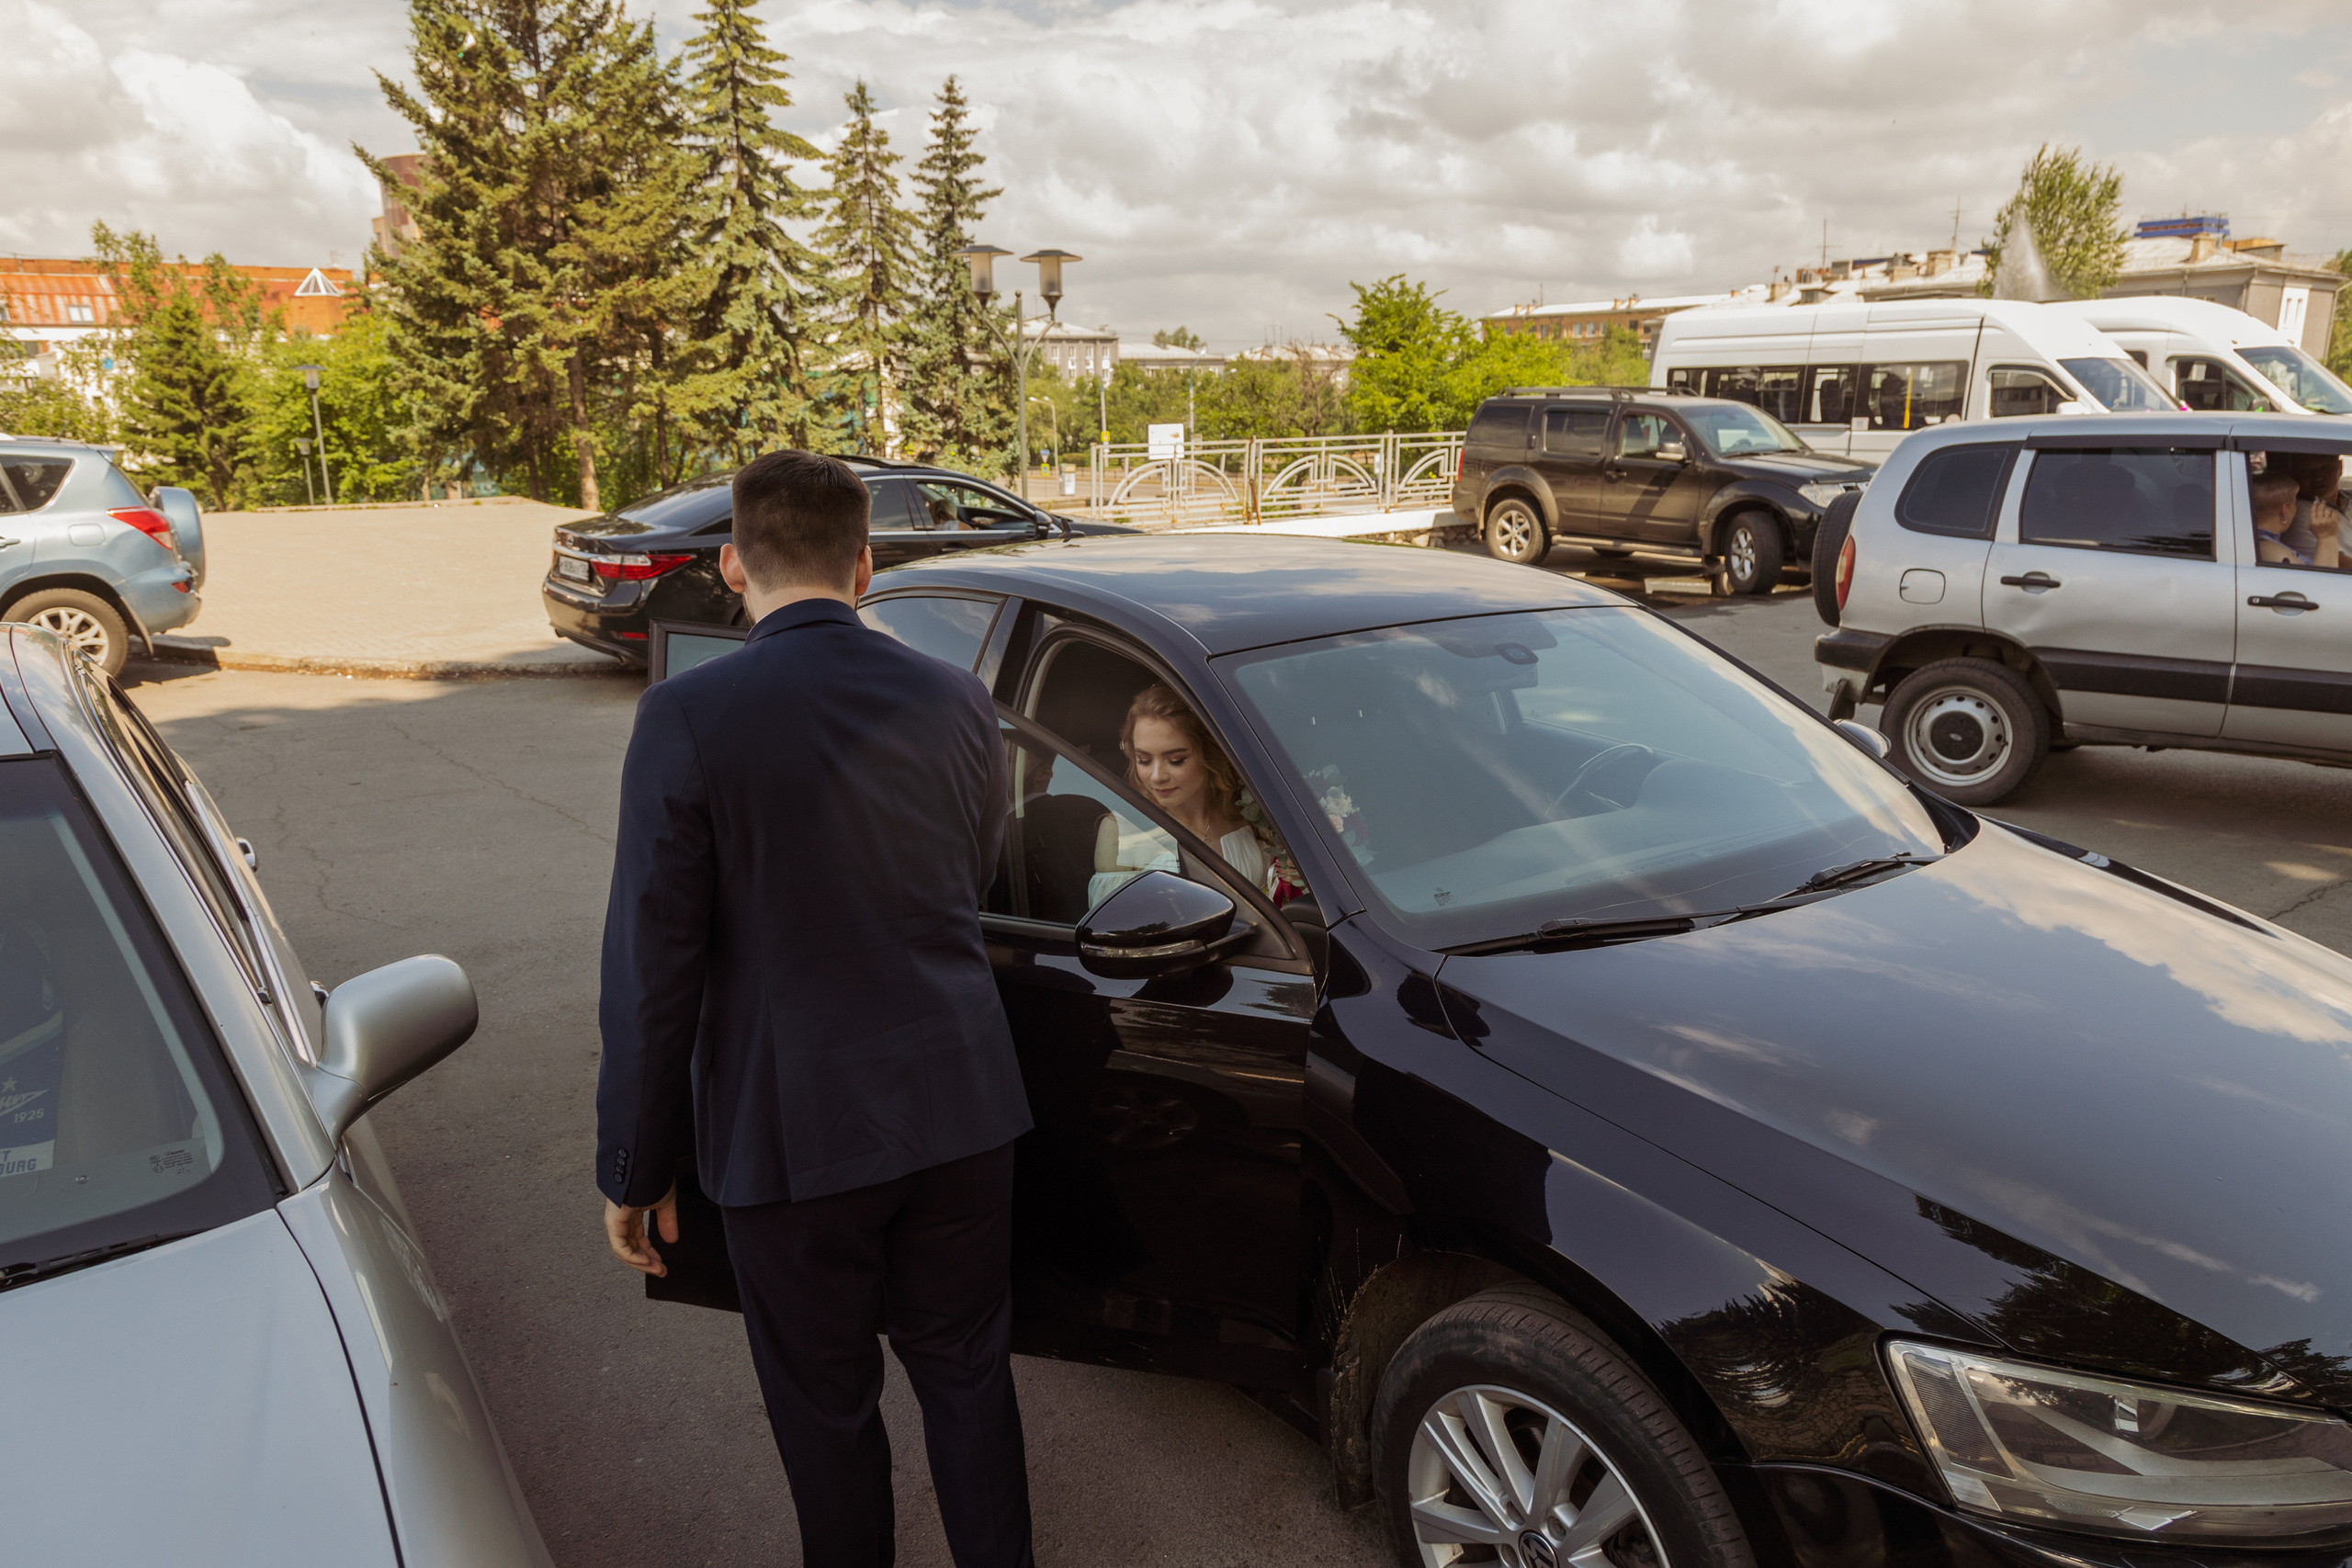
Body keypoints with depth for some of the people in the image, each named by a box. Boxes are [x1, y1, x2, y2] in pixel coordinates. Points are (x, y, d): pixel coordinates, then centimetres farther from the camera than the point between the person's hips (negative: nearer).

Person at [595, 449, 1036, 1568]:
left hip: (790, 1129, -3)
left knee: (826, 1405, 16)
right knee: (967, 1372, 20)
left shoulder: (686, 718, -15)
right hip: (960, 1104, 4)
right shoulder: (955, 702, -2)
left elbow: (652, 966, -13)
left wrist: (633, 1169, -2)